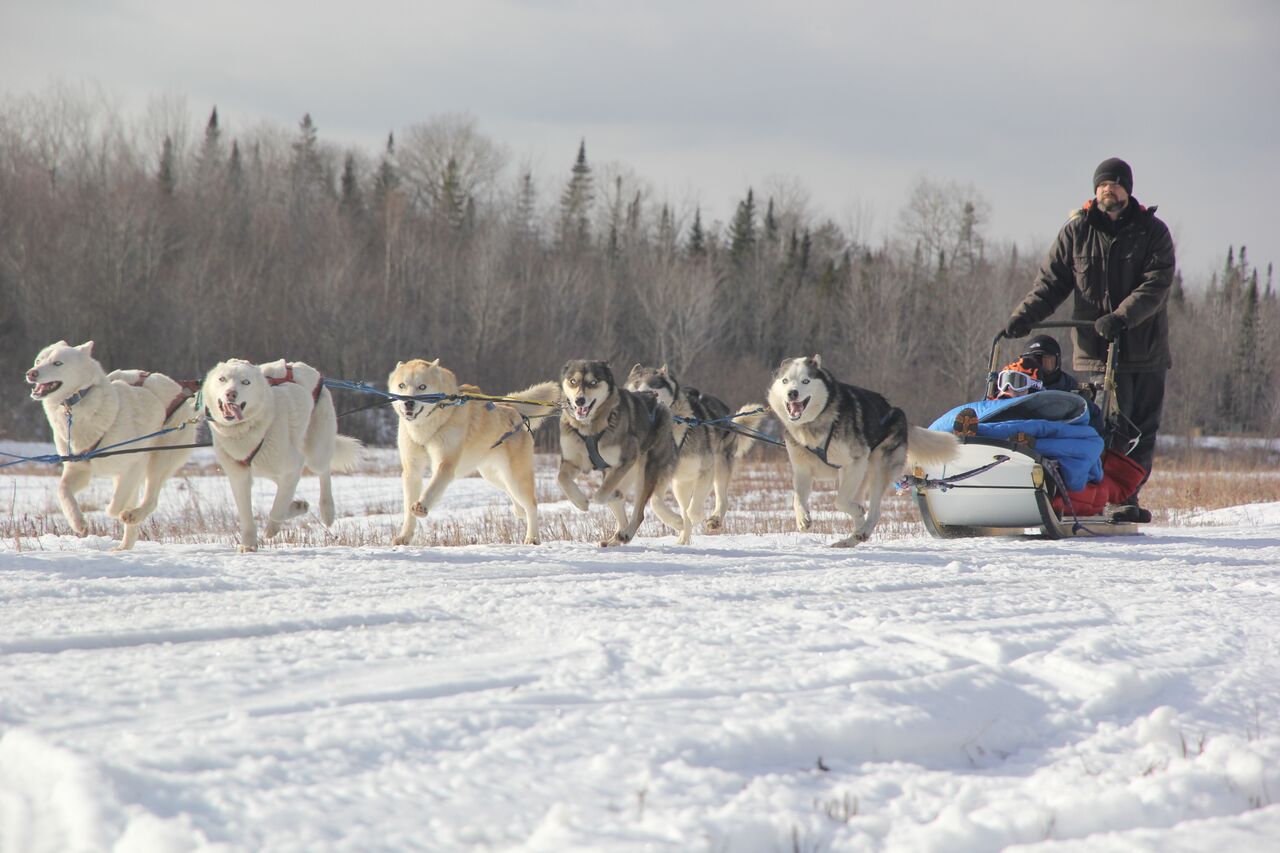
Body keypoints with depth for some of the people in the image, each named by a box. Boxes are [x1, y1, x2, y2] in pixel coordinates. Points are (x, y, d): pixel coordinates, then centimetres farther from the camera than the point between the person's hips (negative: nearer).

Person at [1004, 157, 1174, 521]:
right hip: (1097, 348, -1)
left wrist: (1122, 317, -25)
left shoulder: (1153, 232, 2)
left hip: (1146, 347, 1)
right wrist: (1025, 315, -12)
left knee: (1143, 432, 5)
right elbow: (1052, 280, 5)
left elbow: (1156, 284, -10)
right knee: (1111, 428, -13)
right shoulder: (1076, 231, 6)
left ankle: (1129, 498, 15)